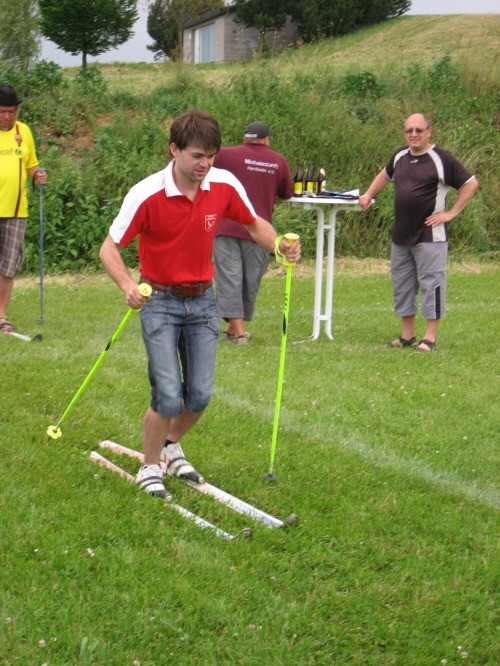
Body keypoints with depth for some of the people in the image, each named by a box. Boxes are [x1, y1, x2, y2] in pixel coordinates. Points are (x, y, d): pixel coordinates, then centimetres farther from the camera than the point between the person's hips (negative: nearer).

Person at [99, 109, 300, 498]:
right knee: (169, 396, -12)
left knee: (201, 394, 3)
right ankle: (150, 467, 12)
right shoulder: (147, 194, -18)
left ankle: (171, 446, 33)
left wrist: (280, 245, -12)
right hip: (161, 302, -4)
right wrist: (128, 286, -34)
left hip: (203, 301, 4)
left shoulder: (225, 185, -7)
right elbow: (110, 249, -15)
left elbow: (254, 224, 10)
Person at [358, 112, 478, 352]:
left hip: (430, 236, -7)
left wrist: (451, 213, -10)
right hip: (401, 235, 7)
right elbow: (385, 175, 31)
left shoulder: (442, 159, -10)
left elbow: (470, 184, -8)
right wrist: (369, 194, 16)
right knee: (402, 285, 11)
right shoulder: (400, 156, 10)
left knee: (431, 283, -4)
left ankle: (430, 337, 1)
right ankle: (407, 335, 20)